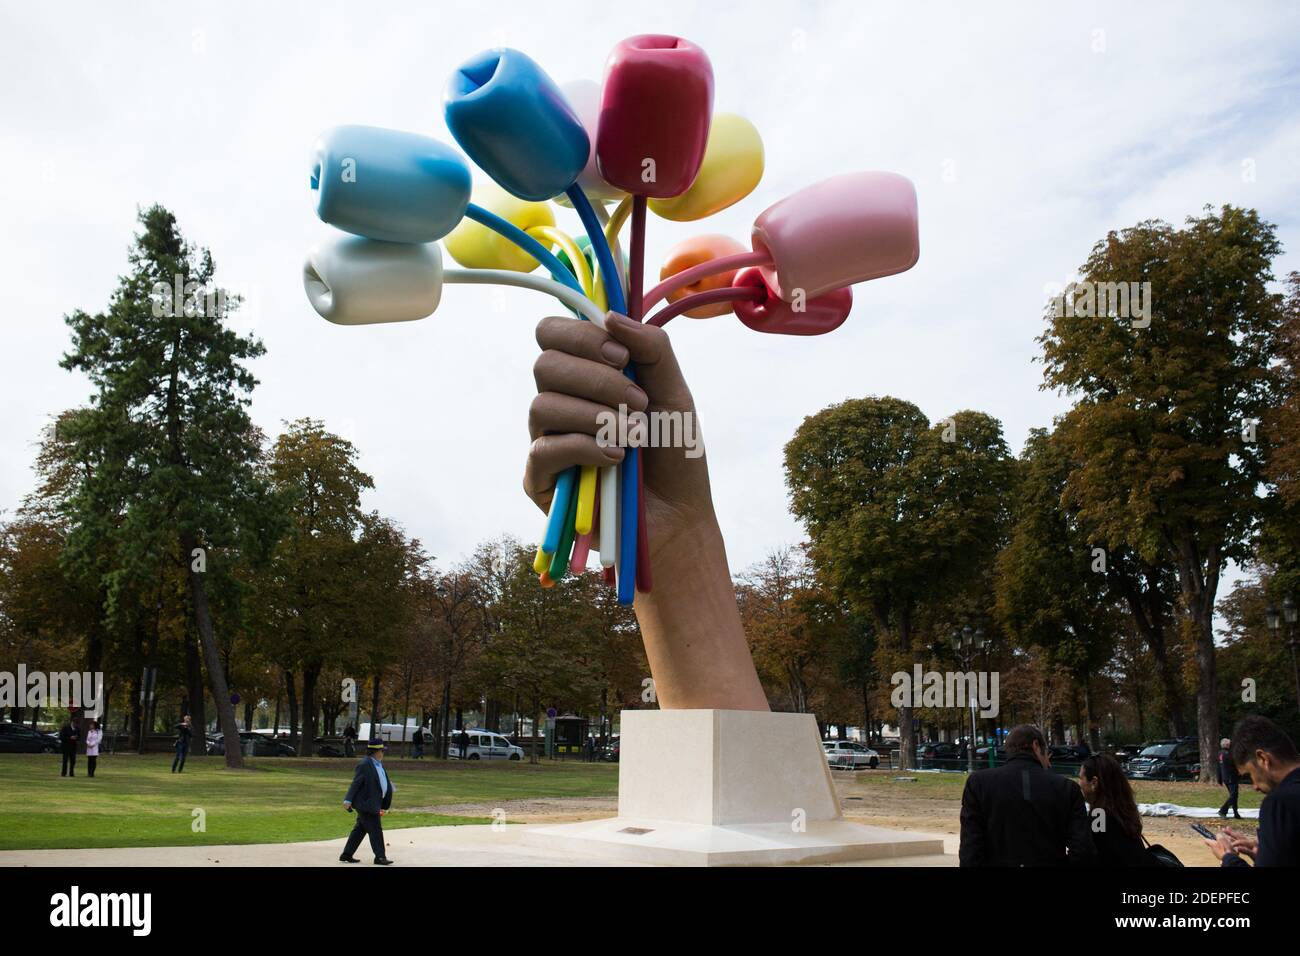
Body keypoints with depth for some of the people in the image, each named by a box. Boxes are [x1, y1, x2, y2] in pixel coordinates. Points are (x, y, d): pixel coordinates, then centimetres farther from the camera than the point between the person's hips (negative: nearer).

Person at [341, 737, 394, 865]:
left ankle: (346, 855, 20)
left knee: (360, 829, 13)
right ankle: (380, 856, 1)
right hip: (366, 803, -10)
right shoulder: (364, 764, -16)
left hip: (373, 803, 10)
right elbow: (355, 783, -20)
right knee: (375, 829, -5)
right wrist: (348, 800, -23)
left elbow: (385, 784, 22)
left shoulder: (379, 763, 14)